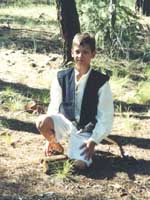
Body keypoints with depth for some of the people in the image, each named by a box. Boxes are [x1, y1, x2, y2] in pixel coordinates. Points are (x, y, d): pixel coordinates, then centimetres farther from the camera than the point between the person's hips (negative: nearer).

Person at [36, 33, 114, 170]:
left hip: (85, 131, -2)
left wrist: (94, 140, -13)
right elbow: (54, 107, 4)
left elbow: (106, 117, -6)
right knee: (42, 122, -31)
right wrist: (50, 138, 1)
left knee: (80, 165, -26)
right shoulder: (62, 78, -1)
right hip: (65, 123, 2)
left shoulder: (101, 82, -9)